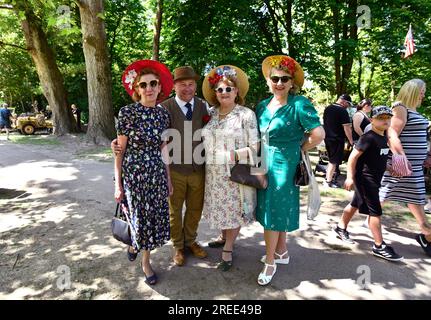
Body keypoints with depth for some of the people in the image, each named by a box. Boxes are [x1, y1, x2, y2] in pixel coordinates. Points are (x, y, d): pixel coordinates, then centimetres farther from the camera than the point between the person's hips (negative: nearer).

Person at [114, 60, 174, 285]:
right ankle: (134, 243, 44)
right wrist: (118, 184, -8)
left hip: (157, 174, 4)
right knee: (139, 218, 9)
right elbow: (120, 150, -7)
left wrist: (168, 178, 10)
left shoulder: (163, 113, 3)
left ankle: (146, 261, 34)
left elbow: (163, 148, 9)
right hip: (133, 174, -4)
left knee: (155, 218, 12)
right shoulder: (127, 112, -10)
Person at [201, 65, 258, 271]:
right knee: (220, 209, 16)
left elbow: (254, 147, -10)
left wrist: (233, 155, -20)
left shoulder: (246, 114, -9)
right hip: (214, 173, 5)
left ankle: (228, 250, 24)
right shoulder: (212, 114, 6)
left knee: (234, 210, 8)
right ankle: (225, 239, 39)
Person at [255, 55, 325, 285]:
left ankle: (270, 261, 19)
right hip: (265, 165, 7)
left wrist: (298, 149, -8)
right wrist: (259, 158, 4)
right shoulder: (262, 106, 6)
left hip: (284, 166, -6)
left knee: (274, 213, 2)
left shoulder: (299, 104, -14)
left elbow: (318, 134, -21)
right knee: (276, 211, 17)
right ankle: (281, 252, 36)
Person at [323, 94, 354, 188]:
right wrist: (351, 141, -13)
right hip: (337, 139, -8)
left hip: (327, 137, 8)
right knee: (334, 161, 0)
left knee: (331, 159, 20)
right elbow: (346, 127, -18)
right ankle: (328, 182, 3)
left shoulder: (327, 108, 8)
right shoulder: (342, 111, -15)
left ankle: (329, 176, 26)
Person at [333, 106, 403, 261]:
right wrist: (350, 177, -24)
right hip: (365, 179, -9)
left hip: (374, 179, 9)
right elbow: (353, 156, -21)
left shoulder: (384, 137, 9)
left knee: (355, 204, 19)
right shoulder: (368, 137, -18)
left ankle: (340, 228, 34)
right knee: (375, 212, -4)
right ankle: (379, 247, 5)